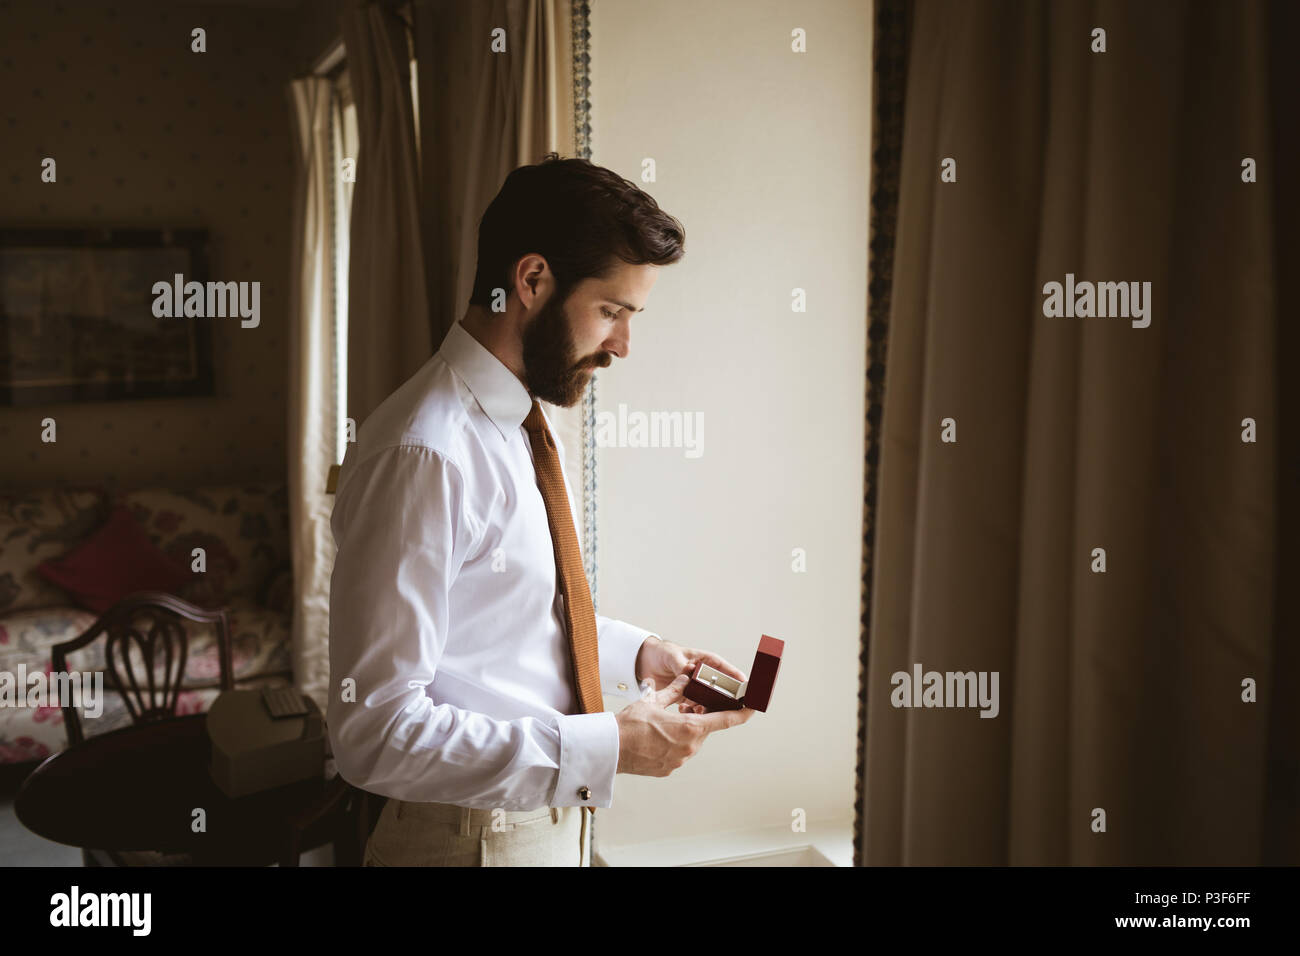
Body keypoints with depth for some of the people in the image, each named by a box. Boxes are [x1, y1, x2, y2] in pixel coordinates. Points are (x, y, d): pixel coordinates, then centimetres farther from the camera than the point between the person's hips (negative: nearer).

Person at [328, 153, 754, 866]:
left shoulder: (519, 426, 4)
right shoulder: (424, 456, -25)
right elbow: (376, 733, -27)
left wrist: (635, 653, 1)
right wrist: (609, 748, -25)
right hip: (470, 839, -8)